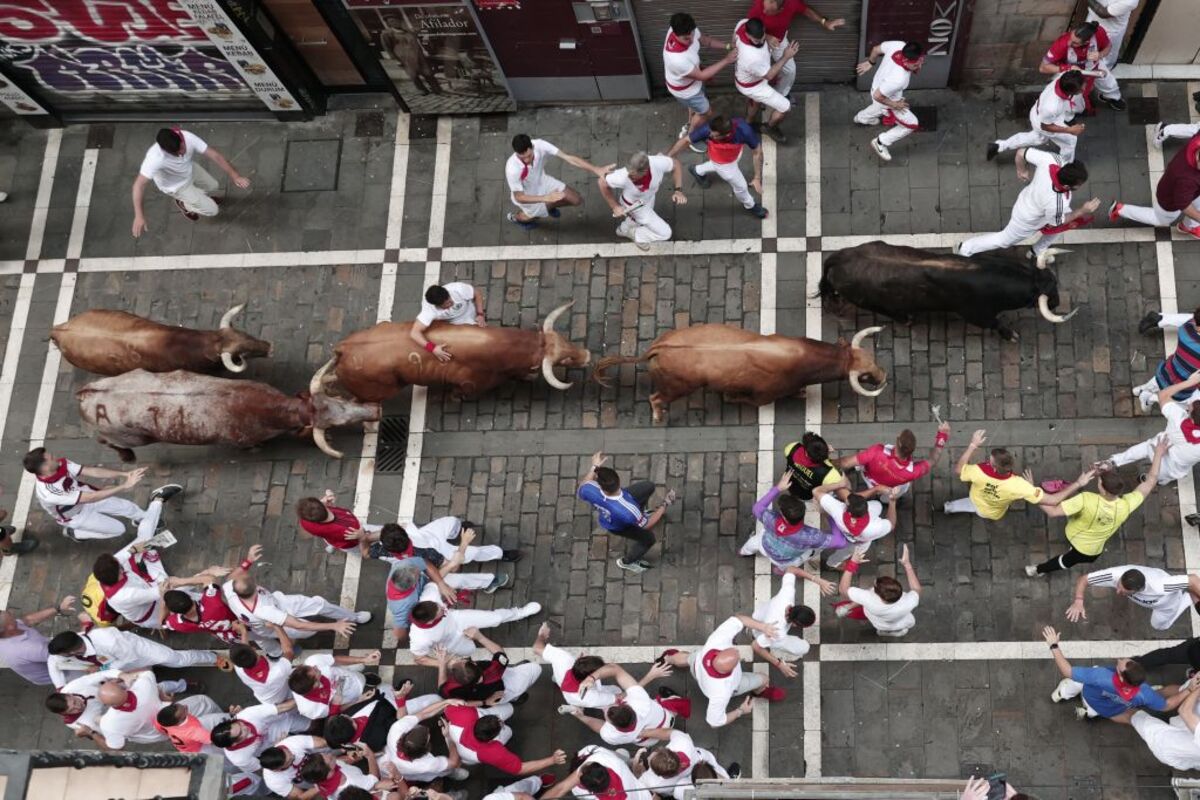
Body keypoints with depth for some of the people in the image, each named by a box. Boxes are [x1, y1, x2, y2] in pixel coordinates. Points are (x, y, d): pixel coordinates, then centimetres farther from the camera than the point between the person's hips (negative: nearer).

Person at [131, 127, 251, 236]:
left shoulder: (187, 137, -34)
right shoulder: (155, 158, -47)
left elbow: (215, 155, -30)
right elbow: (139, 184, -46)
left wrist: (235, 176, -38)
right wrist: (139, 216, -54)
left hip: (190, 170, 5)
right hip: (176, 186, -5)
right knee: (212, 210, 1)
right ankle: (183, 204, 30)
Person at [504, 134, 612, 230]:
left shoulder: (539, 145, -36)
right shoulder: (512, 169, -44)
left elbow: (569, 158, -34)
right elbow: (518, 197, -34)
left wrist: (597, 170, -39)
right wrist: (546, 198, -47)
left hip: (542, 182, 4)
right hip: (526, 195, -4)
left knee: (577, 200, 10)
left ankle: (549, 206, 39)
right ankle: (515, 217, 47)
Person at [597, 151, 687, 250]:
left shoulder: (658, 163, -38)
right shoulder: (623, 177, -43)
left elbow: (675, 164, -16)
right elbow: (602, 182, -24)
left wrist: (678, 190, -23)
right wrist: (615, 207, -16)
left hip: (649, 198, 4)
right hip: (633, 206, -4)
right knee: (665, 233, -1)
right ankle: (633, 233, 17)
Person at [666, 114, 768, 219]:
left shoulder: (744, 131, -43)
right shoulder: (707, 129, -43)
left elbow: (757, 152, -26)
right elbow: (685, 140, -25)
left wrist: (757, 178, -25)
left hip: (736, 154, 1)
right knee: (740, 185, 17)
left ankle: (697, 171, 67)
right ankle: (750, 205, 52)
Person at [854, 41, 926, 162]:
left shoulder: (899, 45, -31)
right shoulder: (898, 79, -48)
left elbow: (876, 49, -11)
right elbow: (878, 96, -35)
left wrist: (870, 62, 11)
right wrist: (894, 105, -17)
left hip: (878, 84, 7)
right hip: (886, 99, -7)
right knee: (912, 124, 10)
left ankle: (861, 118, 72)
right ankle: (880, 143, 27)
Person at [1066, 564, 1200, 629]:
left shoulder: (1158, 586, -52)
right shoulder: (1115, 574, -44)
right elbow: (1082, 579, -34)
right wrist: (1078, 601, -50)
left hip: (1166, 602, -3)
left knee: (1158, 625, 23)